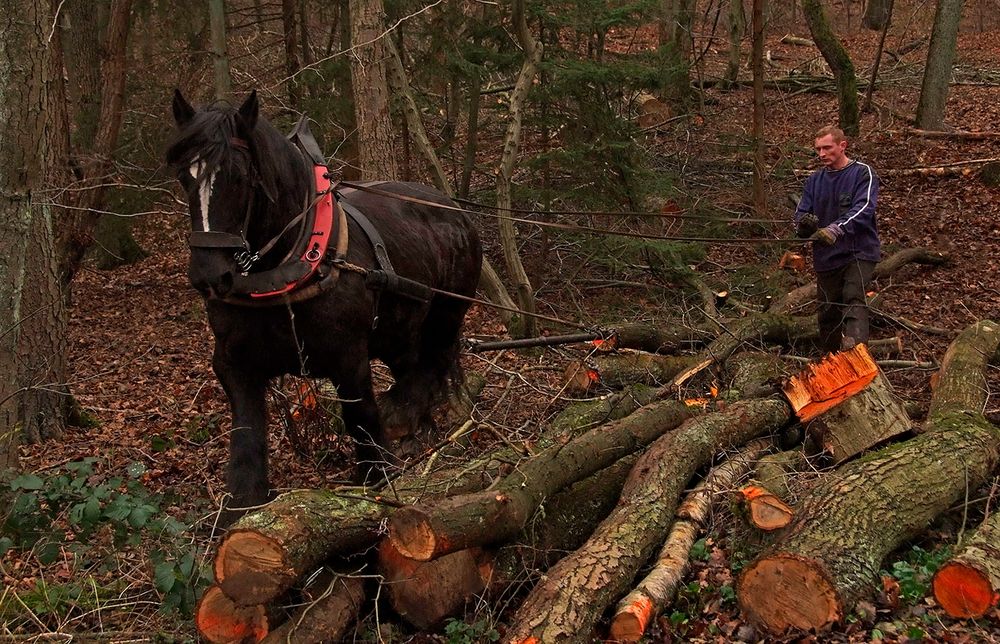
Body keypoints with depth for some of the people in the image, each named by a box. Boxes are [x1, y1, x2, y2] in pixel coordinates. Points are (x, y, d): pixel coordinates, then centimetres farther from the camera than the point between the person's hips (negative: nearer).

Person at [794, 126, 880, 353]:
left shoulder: (863, 173, -4)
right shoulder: (814, 180, 13)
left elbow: (863, 209, -20)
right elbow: (801, 213, 7)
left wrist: (836, 228, -37)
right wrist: (804, 224, -20)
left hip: (859, 252, -6)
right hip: (826, 256, 6)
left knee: (854, 300, -26)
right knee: (827, 314, 12)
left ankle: (855, 349, -44)